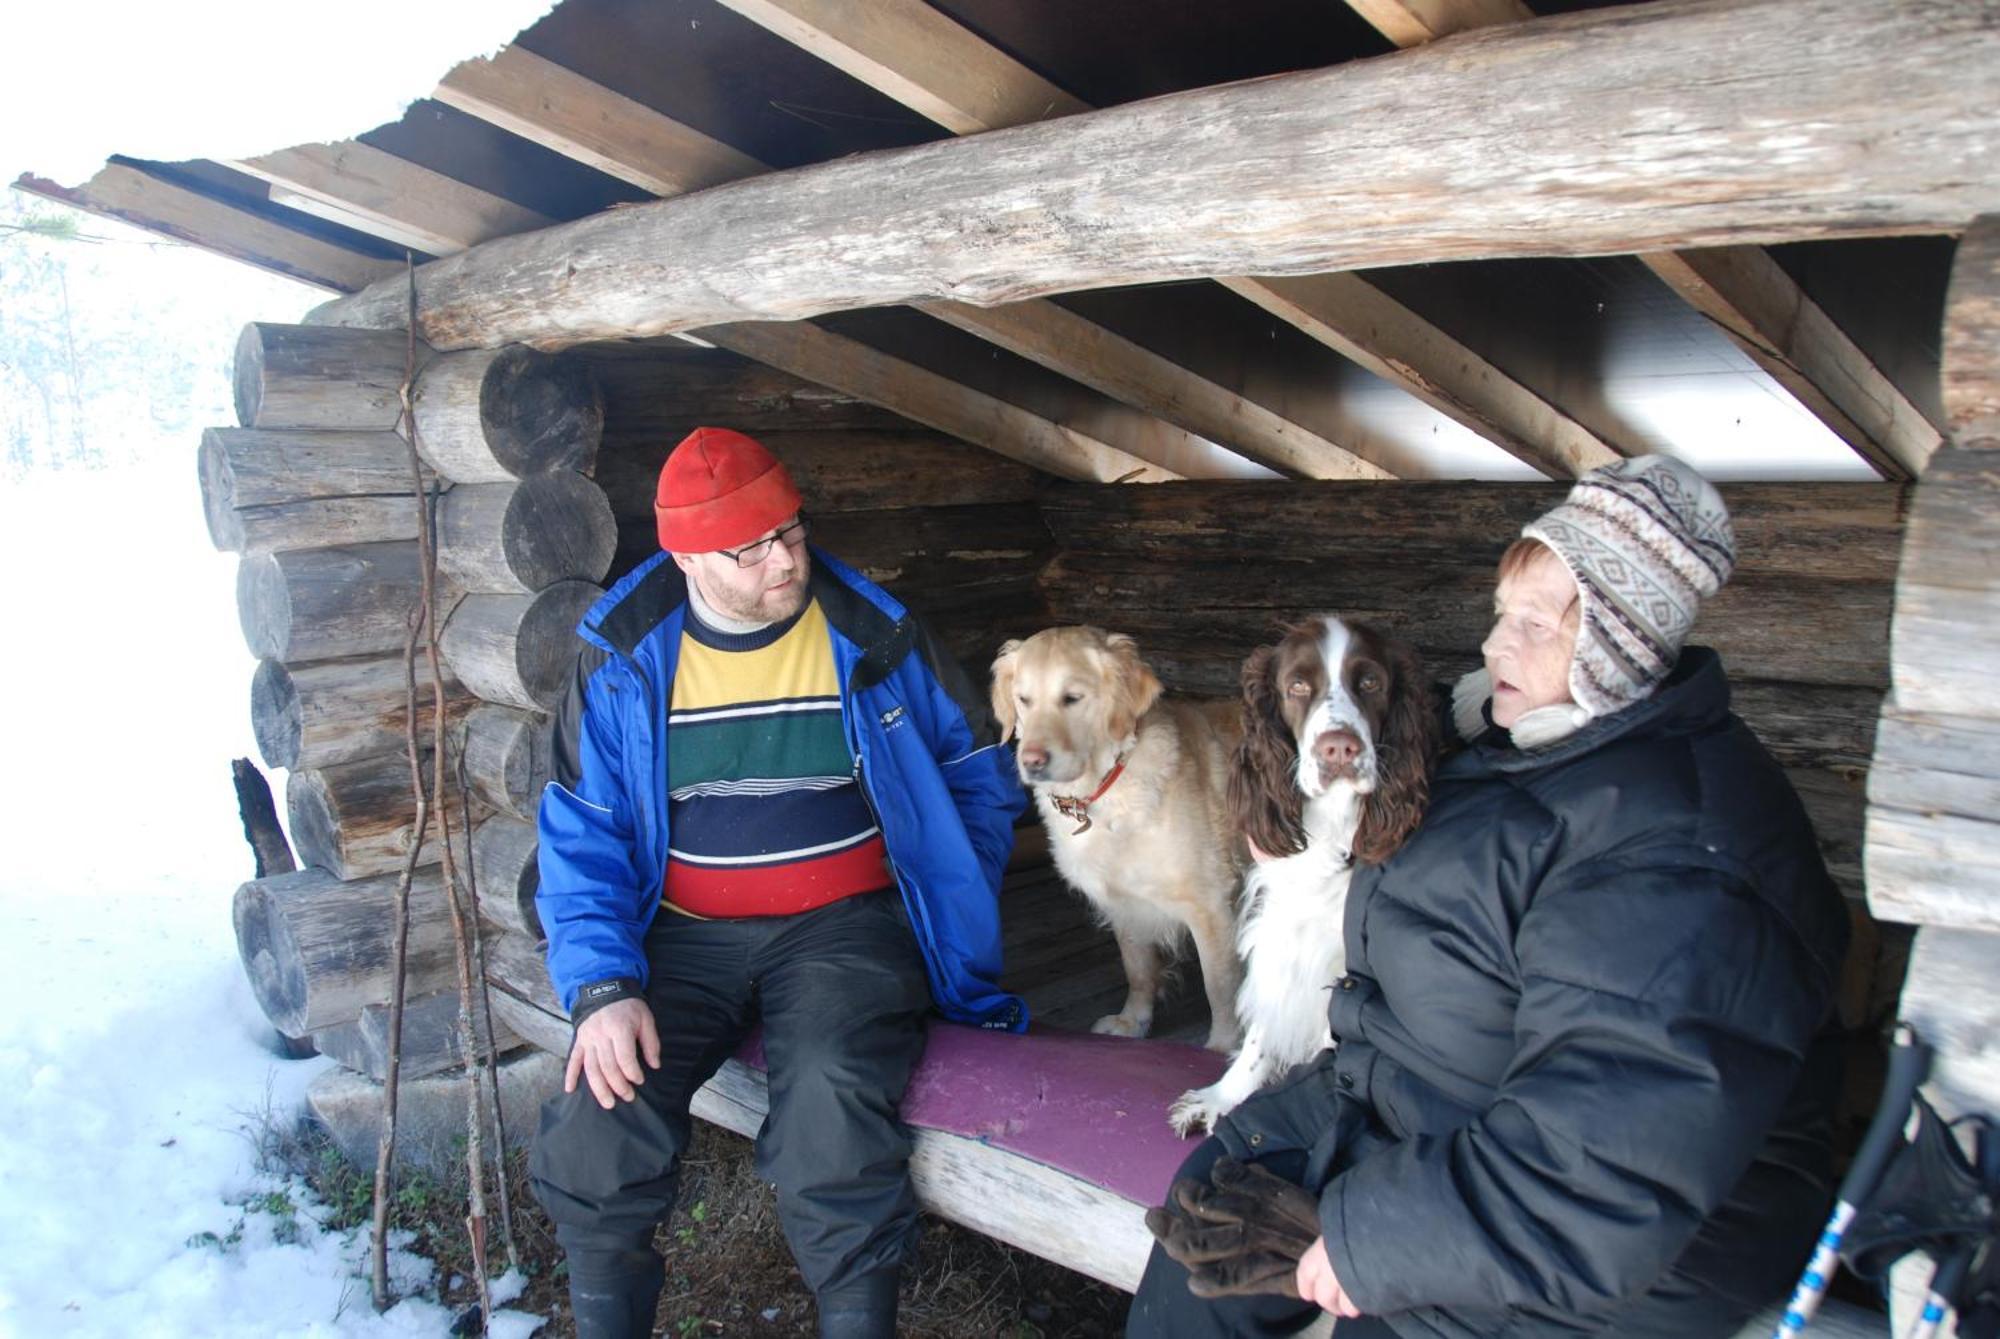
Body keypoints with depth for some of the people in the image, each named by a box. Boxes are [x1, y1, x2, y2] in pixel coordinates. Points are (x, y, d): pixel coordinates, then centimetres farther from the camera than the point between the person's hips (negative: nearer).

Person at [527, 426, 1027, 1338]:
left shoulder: (875, 636, 0)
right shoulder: (623, 655, 2)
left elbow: (977, 774, 12)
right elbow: (582, 831, 1)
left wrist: (948, 920, 5)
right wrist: (603, 985, -12)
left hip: (843, 922, -1)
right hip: (685, 932, 2)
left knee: (832, 1108, -31)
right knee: (595, 1124, -22)